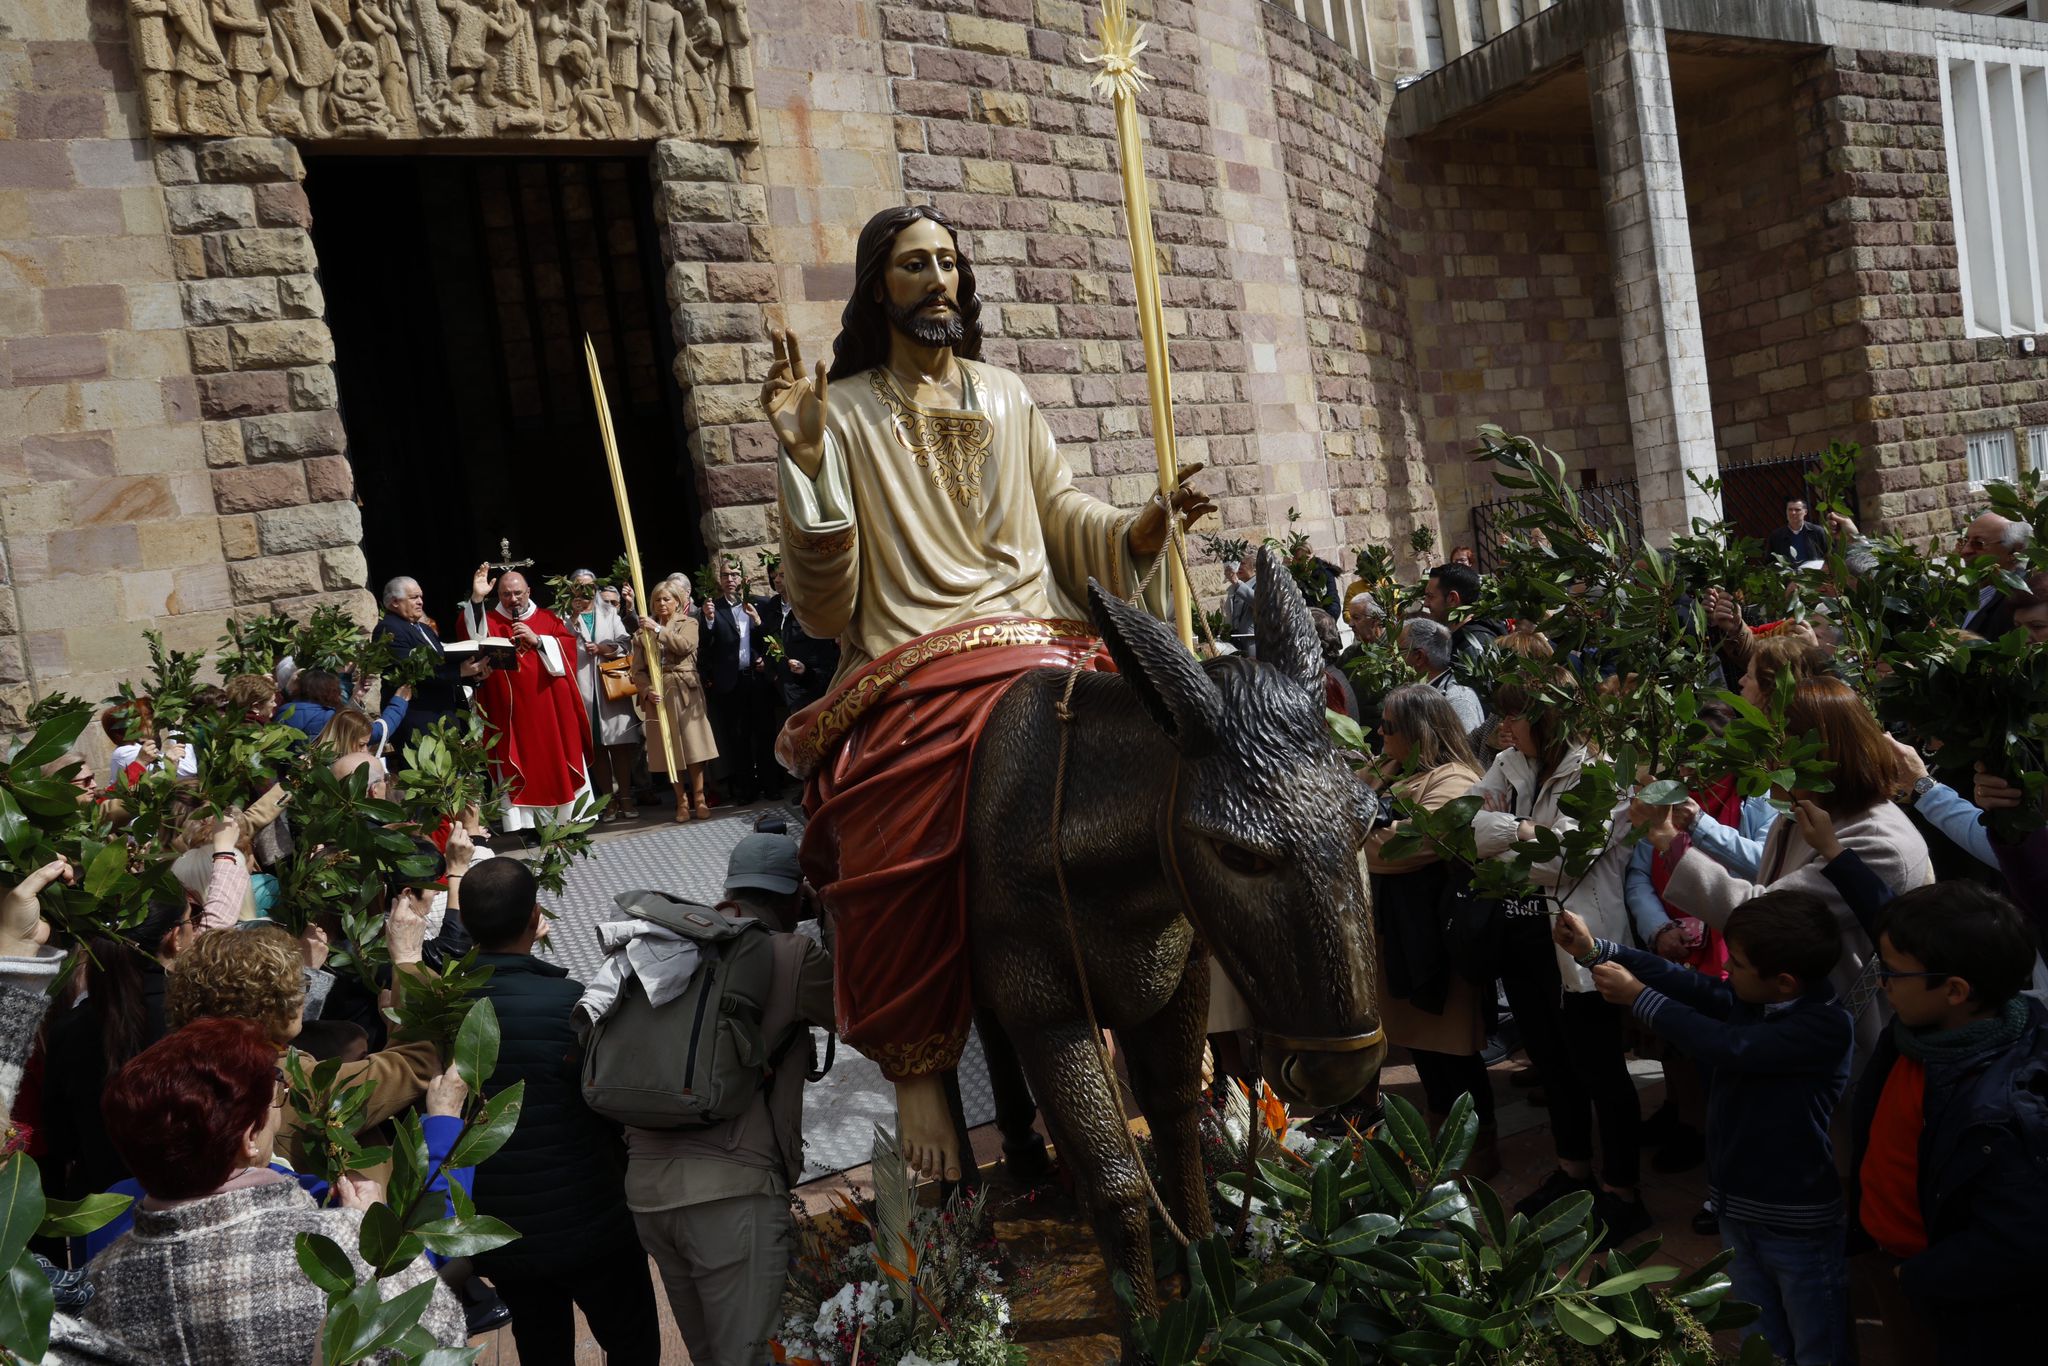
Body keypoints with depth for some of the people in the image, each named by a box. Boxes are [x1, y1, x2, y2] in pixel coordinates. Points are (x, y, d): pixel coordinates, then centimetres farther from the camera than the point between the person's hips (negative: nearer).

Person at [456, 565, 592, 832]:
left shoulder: (547, 618, 12)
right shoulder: (490, 621, 6)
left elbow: (569, 644, 0)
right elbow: (471, 634, -14)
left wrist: (538, 640, -13)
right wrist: (476, 598, -25)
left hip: (551, 707, 1)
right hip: (513, 711, -1)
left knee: (560, 761, 4)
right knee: (520, 767, -2)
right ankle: (526, 826, 1)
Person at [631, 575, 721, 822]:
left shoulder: (689, 623, 8)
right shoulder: (644, 631, 11)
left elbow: (685, 645, -15)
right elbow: (637, 669, 5)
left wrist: (658, 630, -15)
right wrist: (647, 689, -12)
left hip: (685, 692, -2)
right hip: (658, 695, 2)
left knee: (693, 746, -6)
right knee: (669, 750, 2)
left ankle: (699, 800, 2)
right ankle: (682, 802, 10)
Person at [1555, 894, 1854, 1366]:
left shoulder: (1828, 1027, -24)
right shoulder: (1750, 996, -1)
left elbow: (1728, 1047, -30)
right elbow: (1687, 983, 1)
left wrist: (1638, 999, -23)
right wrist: (1595, 950, -8)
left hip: (1798, 1224, -7)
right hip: (1738, 1210, 7)